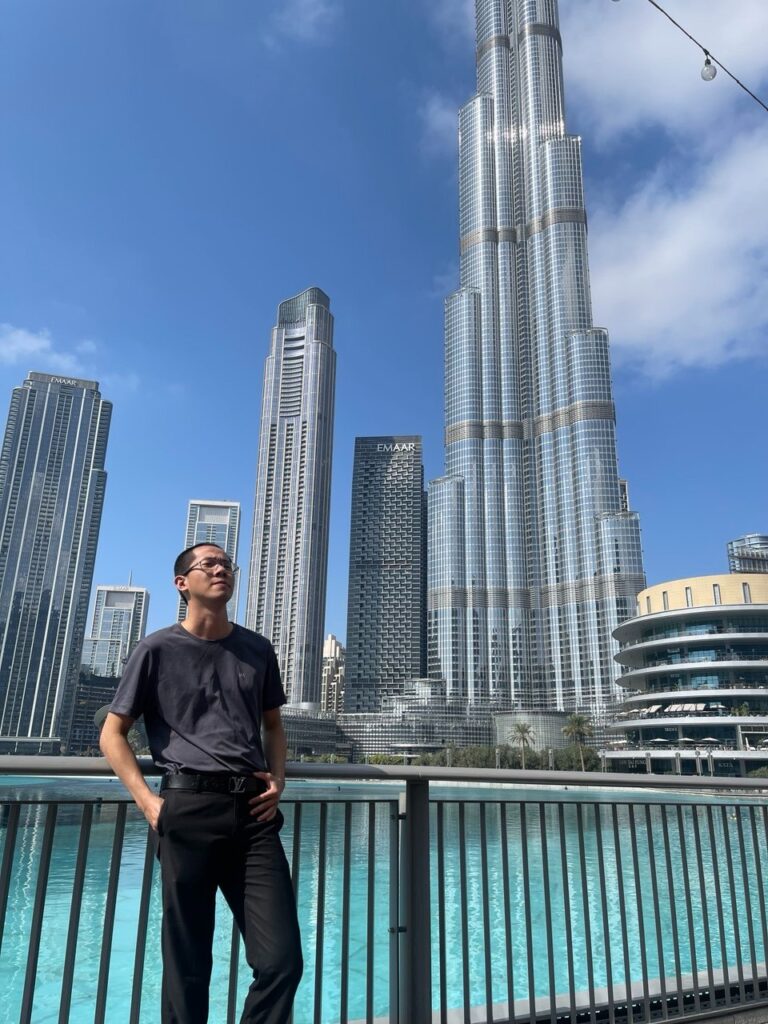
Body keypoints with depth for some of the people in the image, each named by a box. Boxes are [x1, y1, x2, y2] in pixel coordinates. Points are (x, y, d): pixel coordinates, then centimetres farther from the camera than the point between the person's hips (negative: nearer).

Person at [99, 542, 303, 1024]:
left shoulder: (257, 650, 12)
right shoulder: (158, 649, 2)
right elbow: (112, 734, 5)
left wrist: (278, 778, 5)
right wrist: (147, 800, -7)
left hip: (253, 811, 3)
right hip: (189, 809, -3)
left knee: (283, 961, -2)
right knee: (187, 966, 8)